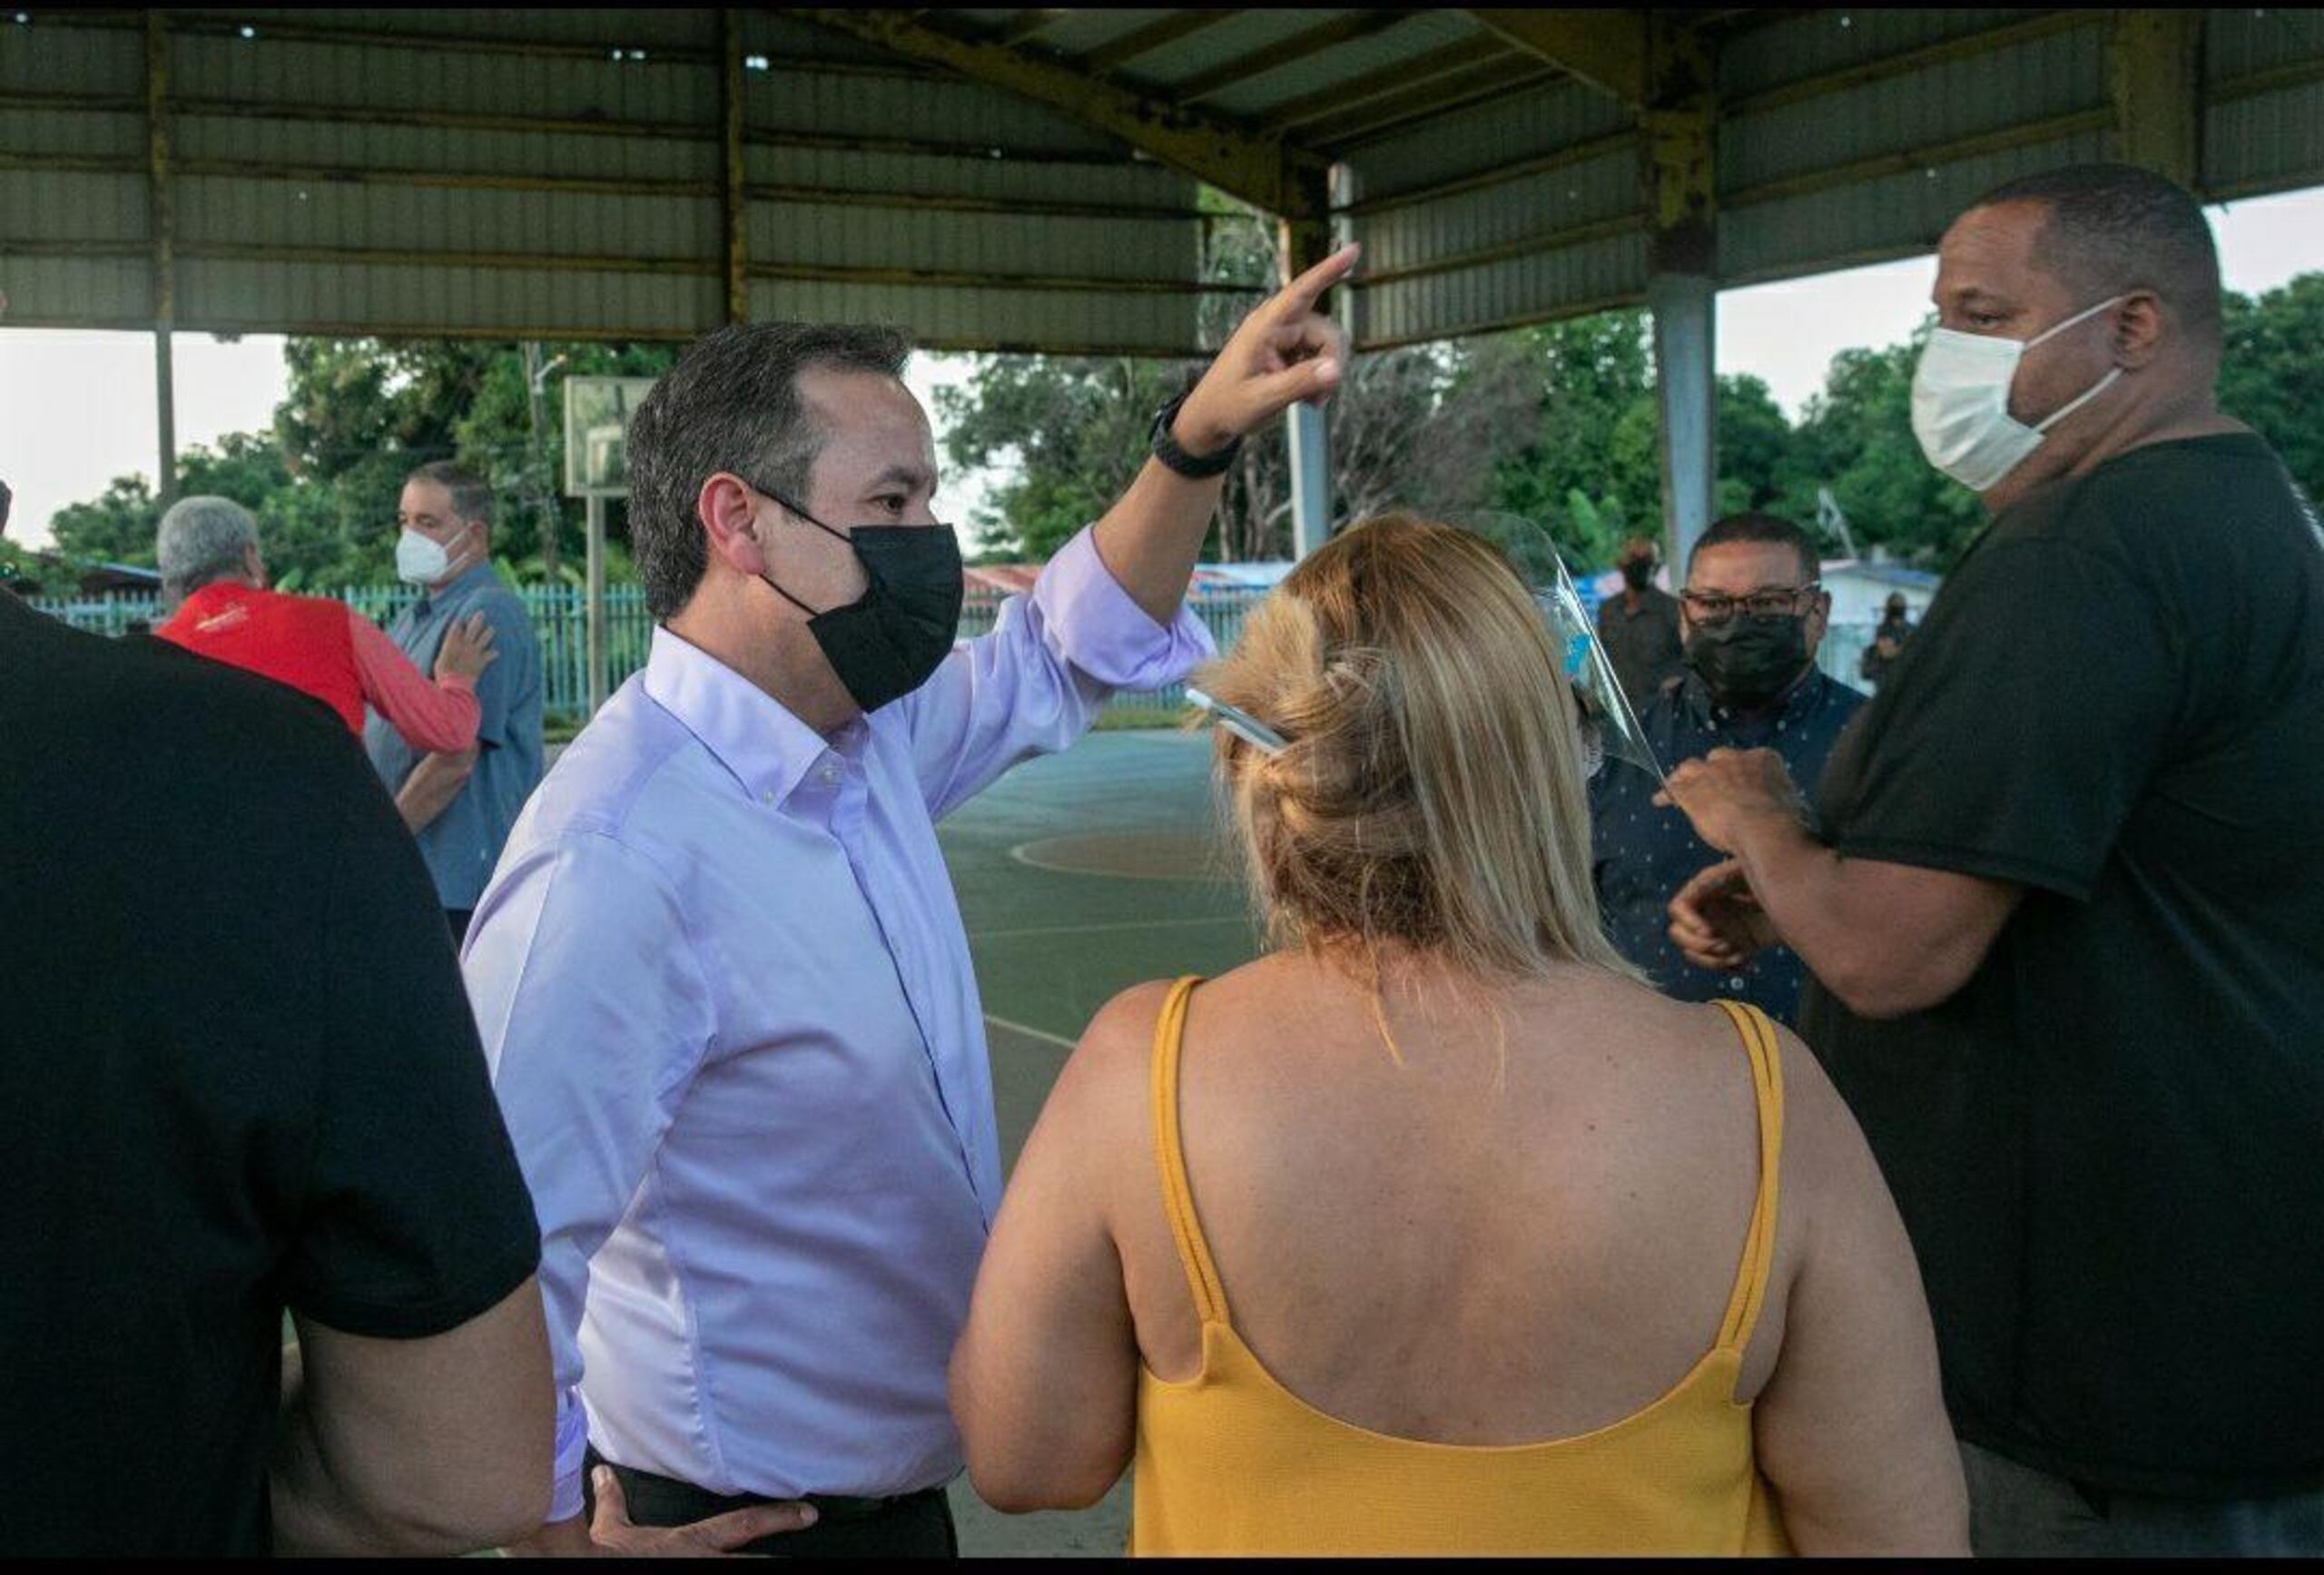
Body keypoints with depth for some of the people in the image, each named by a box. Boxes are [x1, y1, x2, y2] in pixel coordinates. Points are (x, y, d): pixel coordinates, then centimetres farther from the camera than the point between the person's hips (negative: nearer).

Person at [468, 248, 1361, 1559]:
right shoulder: (616, 861, -30)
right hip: (749, 1512, -8)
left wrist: (1201, 442, 1)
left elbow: (1063, 661, 14)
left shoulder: (868, 739, -2)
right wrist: (576, 1538, -19)